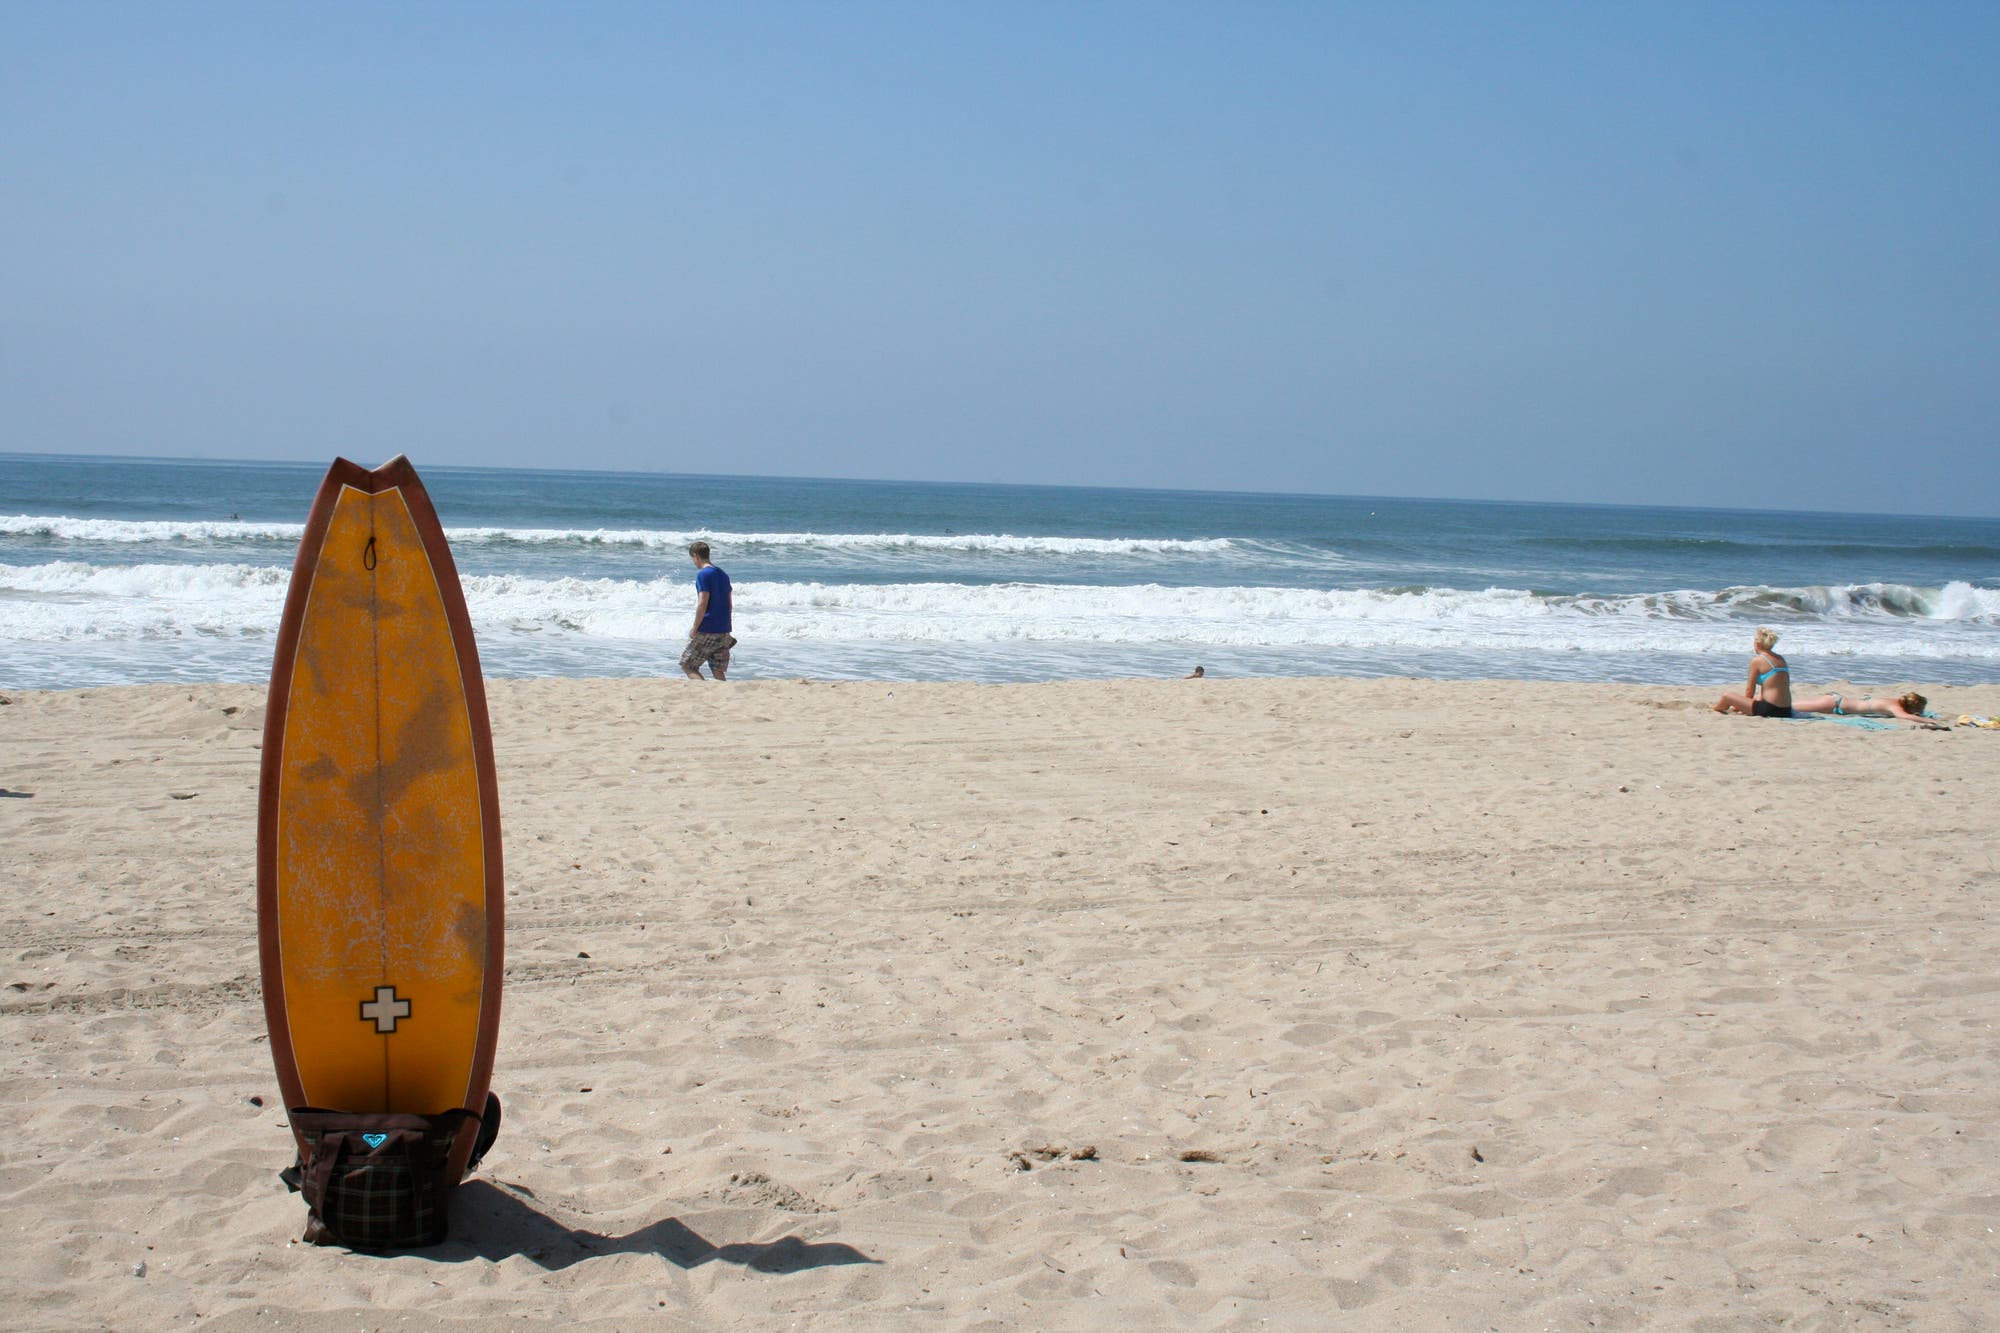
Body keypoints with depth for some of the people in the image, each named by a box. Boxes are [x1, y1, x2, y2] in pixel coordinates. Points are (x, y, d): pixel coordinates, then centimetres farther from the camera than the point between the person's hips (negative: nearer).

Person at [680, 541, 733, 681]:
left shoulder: (703, 574, -11)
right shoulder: (723, 574, 15)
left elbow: (702, 604, -17)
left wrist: (694, 629, -11)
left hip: (707, 632, -8)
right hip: (723, 631, 8)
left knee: (687, 665, 1)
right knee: (718, 672, 8)